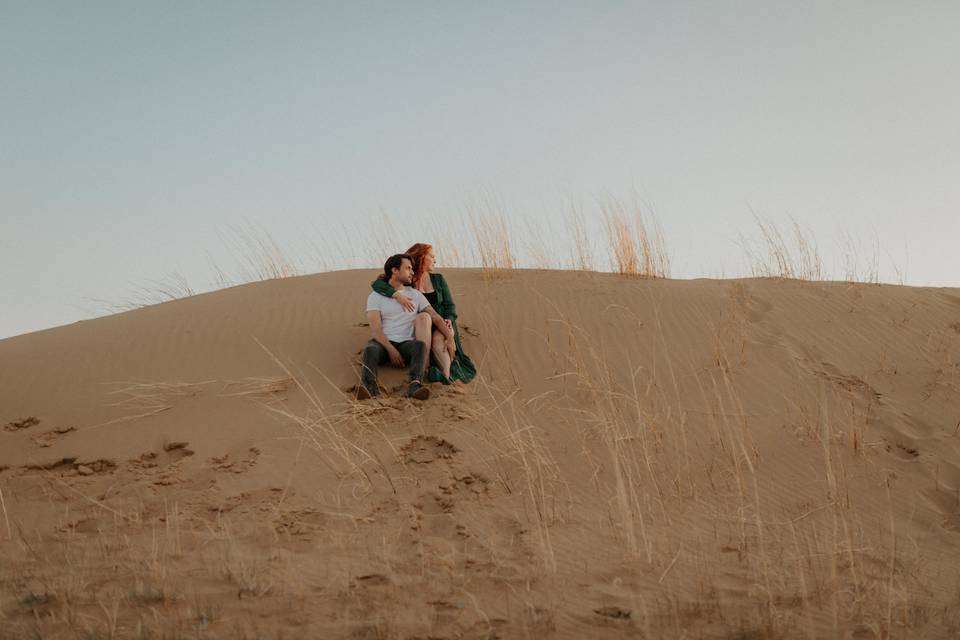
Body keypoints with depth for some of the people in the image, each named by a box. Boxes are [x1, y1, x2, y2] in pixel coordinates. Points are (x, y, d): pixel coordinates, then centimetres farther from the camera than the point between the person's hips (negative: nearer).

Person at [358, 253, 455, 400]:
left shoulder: (415, 295, 15)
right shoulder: (375, 296, 5)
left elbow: (436, 317, 11)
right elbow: (375, 328, -7)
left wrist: (450, 338, -5)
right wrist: (391, 350, -21)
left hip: (406, 344, 2)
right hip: (383, 344, -2)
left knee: (420, 344, -34)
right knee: (370, 349, -37)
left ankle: (415, 385, -52)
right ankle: (369, 386, -58)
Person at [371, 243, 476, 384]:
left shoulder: (438, 279, 12)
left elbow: (449, 304, 8)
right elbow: (377, 284, -13)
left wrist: (448, 320, -15)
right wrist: (398, 295, -30)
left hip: (441, 325, 2)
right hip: (419, 328, -2)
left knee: (438, 340, -33)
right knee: (424, 320, -36)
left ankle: (447, 376, -51)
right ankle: (425, 369, -45)